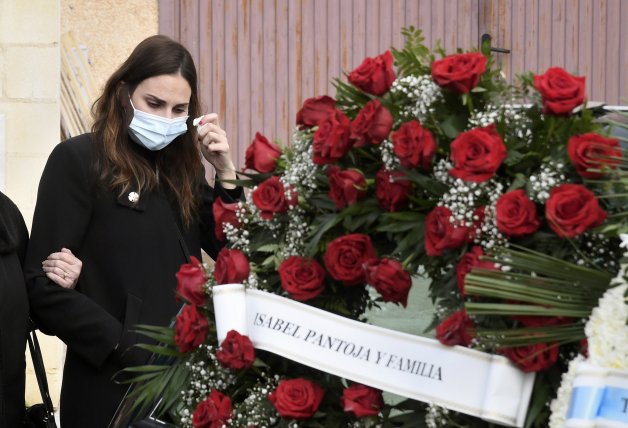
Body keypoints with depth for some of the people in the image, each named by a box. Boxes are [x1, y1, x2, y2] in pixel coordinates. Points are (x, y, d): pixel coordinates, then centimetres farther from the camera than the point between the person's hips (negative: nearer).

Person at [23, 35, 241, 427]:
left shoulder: (182, 166, 11)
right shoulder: (78, 160, -6)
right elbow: (44, 283, -12)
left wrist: (226, 173, -2)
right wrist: (128, 351, -17)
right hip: (114, 384, -6)